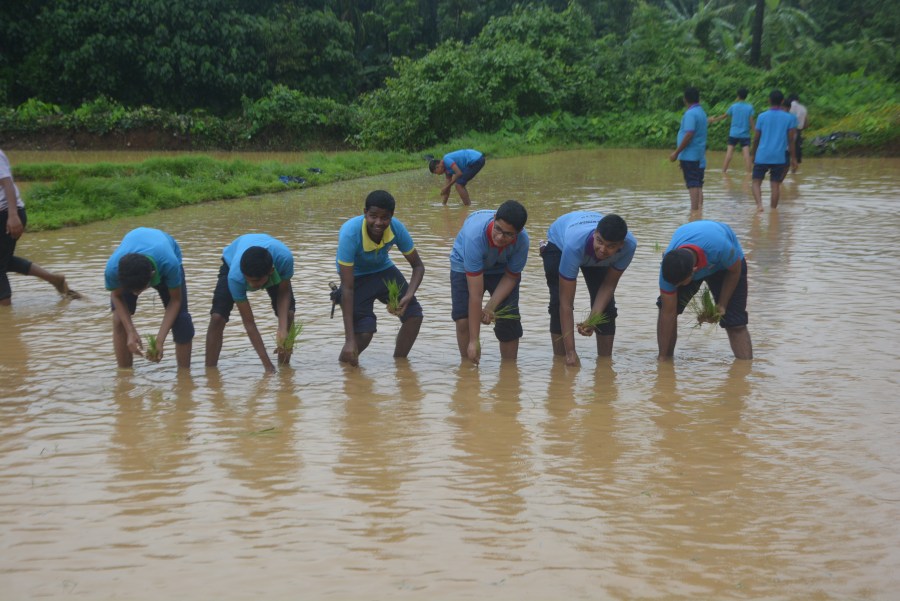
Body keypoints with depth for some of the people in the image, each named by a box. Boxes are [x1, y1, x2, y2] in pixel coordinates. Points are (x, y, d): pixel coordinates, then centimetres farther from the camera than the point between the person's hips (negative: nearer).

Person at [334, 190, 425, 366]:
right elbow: (347, 288, -33)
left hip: (383, 270, 4)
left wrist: (408, 296, -30)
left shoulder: (397, 228, -23)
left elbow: (418, 266, -8)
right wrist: (349, 340, -35)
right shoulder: (349, 234, -34)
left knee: (414, 315, -15)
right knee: (365, 330, -22)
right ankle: (344, 361, 9)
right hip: (356, 277, -4)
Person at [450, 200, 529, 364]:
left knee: (509, 320, -10)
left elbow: (511, 276, -13)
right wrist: (474, 340, -37)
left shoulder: (522, 240, -34)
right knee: (463, 320, -17)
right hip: (465, 266, -2)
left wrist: (490, 306, -27)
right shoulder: (474, 235, -42)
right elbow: (475, 294, -40)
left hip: (501, 269, 2)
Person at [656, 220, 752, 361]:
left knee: (735, 324, -12)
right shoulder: (668, 267, -37)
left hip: (728, 264, -2)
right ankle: (666, 361, -5)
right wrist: (663, 356, -25)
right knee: (666, 307, -18)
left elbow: (734, 271, -21)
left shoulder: (720, 248, -46)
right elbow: (668, 313, -29)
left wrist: (721, 305, -17)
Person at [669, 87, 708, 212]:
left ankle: (694, 210, -13)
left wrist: (676, 152, -17)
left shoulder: (690, 113, -13)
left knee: (693, 184, -10)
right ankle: (699, 208, 9)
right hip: (699, 156, 9)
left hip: (689, 155, -9)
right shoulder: (701, 112, 15)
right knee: (697, 185, 9)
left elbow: (689, 135, -21)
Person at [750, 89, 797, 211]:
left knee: (756, 182, 4)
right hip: (779, 157, 1)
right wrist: (793, 157, 6)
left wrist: (753, 153, 16)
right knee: (775, 185, 7)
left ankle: (759, 204, -18)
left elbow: (756, 138, 3)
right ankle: (773, 209, 10)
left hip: (762, 156, -1)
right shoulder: (789, 118, 1)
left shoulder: (762, 117, 0)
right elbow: (791, 139, 0)